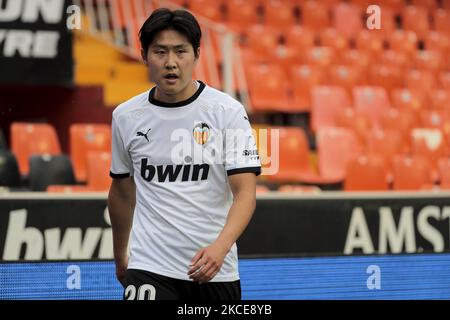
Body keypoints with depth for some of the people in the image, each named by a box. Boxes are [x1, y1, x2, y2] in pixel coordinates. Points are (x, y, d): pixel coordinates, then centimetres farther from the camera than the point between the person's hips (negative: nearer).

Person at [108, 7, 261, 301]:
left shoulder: (229, 111, -5)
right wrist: (120, 258, 25)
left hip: (216, 270, 0)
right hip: (149, 267, 0)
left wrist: (220, 247, -29)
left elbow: (245, 192, -12)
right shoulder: (126, 117, 3)